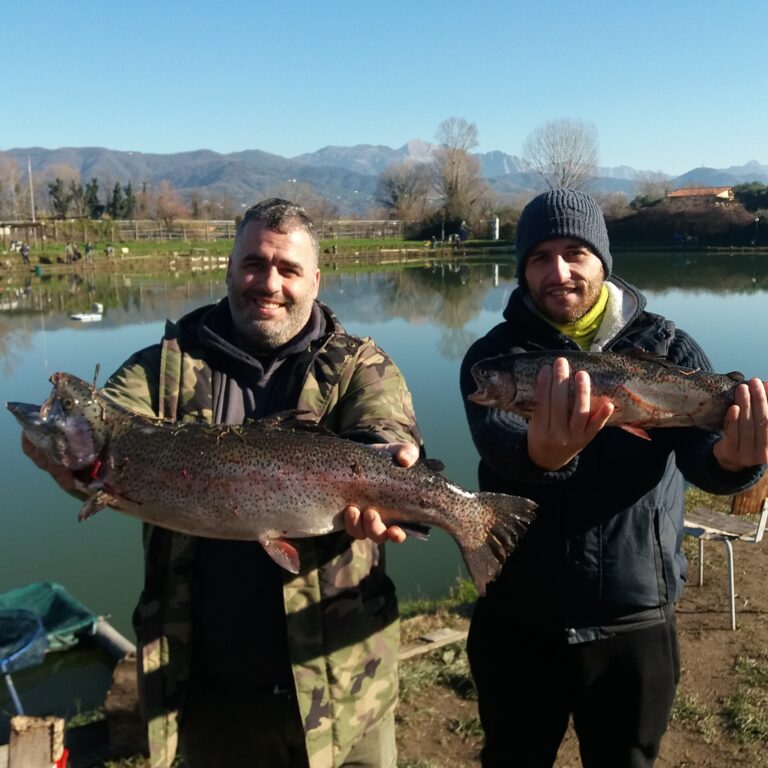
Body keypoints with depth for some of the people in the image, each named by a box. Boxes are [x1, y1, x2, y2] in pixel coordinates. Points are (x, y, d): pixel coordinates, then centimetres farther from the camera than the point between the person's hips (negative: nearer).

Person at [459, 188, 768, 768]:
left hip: (634, 623, 0)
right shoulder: (494, 355, -7)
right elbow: (499, 441, -28)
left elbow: (702, 444, -20)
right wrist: (541, 453, -52)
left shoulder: (667, 348, -4)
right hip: (516, 622, 0)